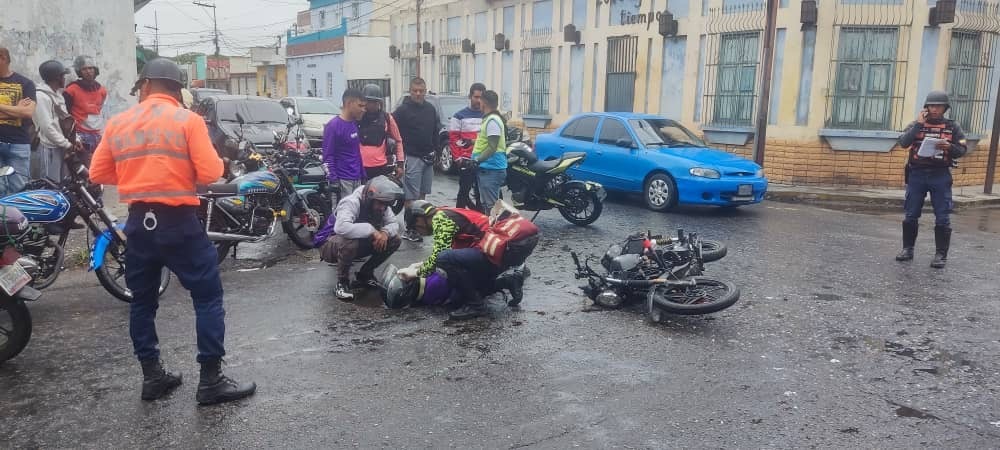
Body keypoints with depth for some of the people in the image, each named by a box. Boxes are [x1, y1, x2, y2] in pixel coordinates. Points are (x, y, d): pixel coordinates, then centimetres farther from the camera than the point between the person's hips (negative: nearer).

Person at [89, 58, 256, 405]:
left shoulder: (118, 123, 7)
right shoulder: (188, 120, -6)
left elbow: (98, 174, 10)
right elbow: (210, 173, -12)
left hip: (138, 222, 5)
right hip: (179, 222, -4)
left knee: (142, 301, 16)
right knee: (208, 296, 2)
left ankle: (152, 376, 22)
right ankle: (211, 380, 2)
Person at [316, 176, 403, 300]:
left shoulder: (381, 205, -8)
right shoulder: (351, 202, -30)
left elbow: (393, 224, -5)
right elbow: (341, 227, -47)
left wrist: (385, 232, -28)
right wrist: (371, 230, -43)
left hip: (360, 243, 7)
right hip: (330, 244, -7)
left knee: (394, 240, -8)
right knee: (350, 242, -41)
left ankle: (365, 275, 8)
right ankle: (342, 282, -16)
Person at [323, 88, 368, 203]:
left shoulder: (354, 124, 12)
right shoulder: (333, 126, -12)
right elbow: (328, 156, -14)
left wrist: (363, 175, 18)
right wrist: (334, 181, -18)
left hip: (357, 179, 8)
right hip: (343, 181, -8)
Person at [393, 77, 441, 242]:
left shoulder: (430, 109, 11)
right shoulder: (403, 110, -9)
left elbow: (436, 130, 20)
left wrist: (434, 148, 10)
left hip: (428, 157, 7)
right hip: (412, 158, -7)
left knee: (422, 193, 15)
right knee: (412, 196, -6)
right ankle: (410, 230, -4)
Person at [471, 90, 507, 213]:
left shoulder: (492, 120, -15)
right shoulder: (488, 119, 17)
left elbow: (492, 147, -22)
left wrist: (476, 160, -26)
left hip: (491, 170, -11)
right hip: (486, 168, 11)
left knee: (491, 206, -12)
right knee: (486, 204, 16)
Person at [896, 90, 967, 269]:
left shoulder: (953, 126, 5)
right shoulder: (917, 124, 5)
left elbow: (963, 150, 3)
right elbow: (903, 143, -9)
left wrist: (949, 147, -18)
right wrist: (918, 124, -15)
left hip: (940, 176, -1)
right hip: (917, 174, 1)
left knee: (942, 218, -1)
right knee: (911, 215, 6)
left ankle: (941, 254, 4)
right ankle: (907, 249, 18)